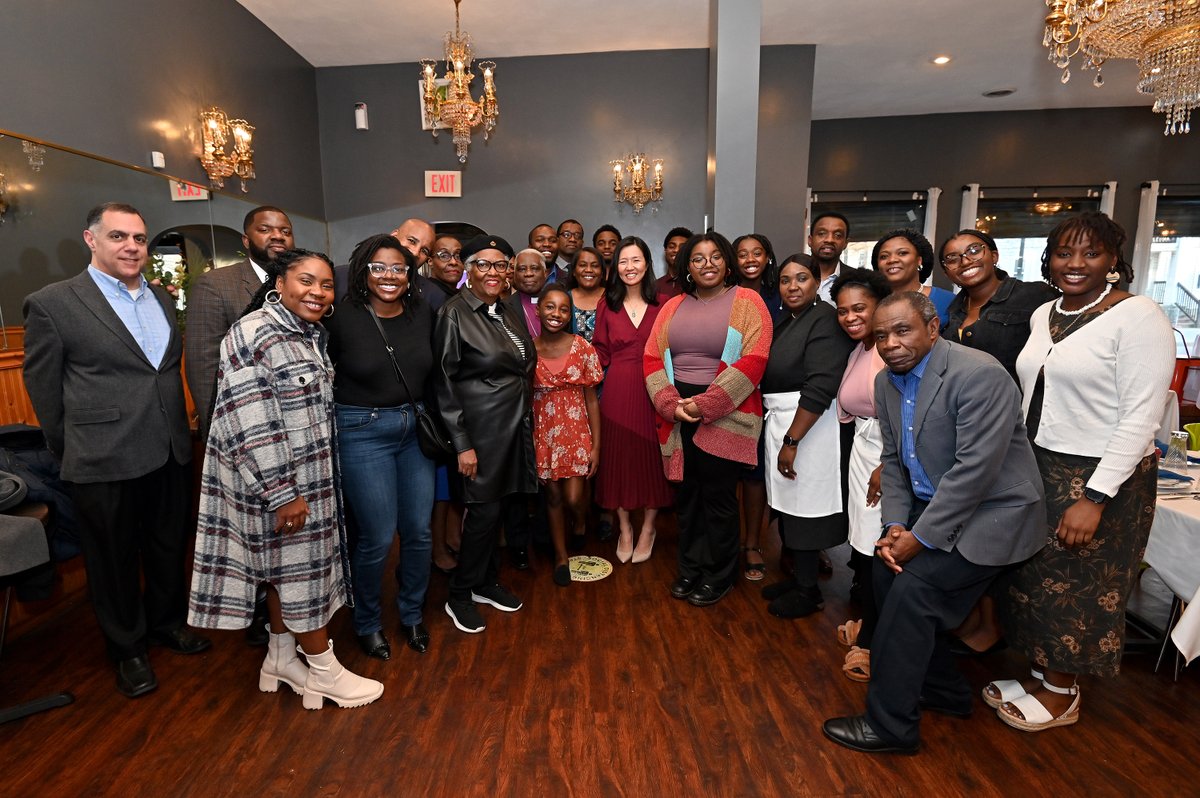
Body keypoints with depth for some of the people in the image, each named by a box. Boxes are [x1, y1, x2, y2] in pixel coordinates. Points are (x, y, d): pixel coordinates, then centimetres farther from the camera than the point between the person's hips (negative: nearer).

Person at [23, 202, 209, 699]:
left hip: (171, 454, 5)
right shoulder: (51, 304, -7)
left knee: (170, 548, 18)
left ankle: (166, 621, 41)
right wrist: (72, 452, 3)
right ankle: (128, 648, 32)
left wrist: (179, 432, 13)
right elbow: (45, 391, -2)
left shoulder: (163, 299, 9)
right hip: (104, 463, -4)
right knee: (113, 560, 13)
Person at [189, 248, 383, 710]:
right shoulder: (254, 334, -19)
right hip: (274, 482, -8)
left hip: (311, 477, 8)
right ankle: (323, 671, 22)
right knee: (300, 567, 5)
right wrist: (283, 493, -22)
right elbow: (250, 424, -23)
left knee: (287, 565, 18)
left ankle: (282, 658, 35)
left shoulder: (312, 334, 7)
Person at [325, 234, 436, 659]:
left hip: (415, 429, 4)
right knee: (377, 537, 1)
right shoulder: (343, 317, -10)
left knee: (419, 531, 10)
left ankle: (412, 613, 35)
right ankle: (367, 622, 28)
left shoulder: (422, 312, 1)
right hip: (363, 432, -4)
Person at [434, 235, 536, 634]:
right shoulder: (455, 313, -11)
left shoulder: (509, 313, 10)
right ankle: (460, 596, 18)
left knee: (496, 508, 14)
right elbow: (444, 383, -13)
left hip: (515, 425, 7)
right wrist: (462, 443, -15)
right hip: (481, 428, -6)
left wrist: (526, 419, 13)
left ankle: (486, 581, 33)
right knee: (484, 511, -2)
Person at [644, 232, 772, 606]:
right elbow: (652, 358, 6)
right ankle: (690, 569, 29)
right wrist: (671, 404, -9)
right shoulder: (673, 306, 12)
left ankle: (717, 577, 22)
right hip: (678, 416, 4)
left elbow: (753, 361, -12)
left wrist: (704, 404, -17)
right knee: (686, 494, 11)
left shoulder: (747, 302, -1)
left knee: (718, 497, 3)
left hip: (725, 416, -4)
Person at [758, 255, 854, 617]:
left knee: (804, 508, 1)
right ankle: (798, 577, 30)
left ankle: (808, 592, 18)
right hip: (780, 421, 8)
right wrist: (781, 436, 7)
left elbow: (820, 389, -21)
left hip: (808, 426, -8)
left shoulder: (824, 319, -13)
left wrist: (792, 441, -21)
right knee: (789, 505, 14)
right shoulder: (786, 322, 14)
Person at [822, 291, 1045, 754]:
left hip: (992, 511, -8)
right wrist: (894, 526, -7)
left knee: (913, 588, -16)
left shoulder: (979, 375, -23)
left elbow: (975, 468, -27)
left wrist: (920, 537, -22)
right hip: (933, 506, 8)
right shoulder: (886, 382, 2)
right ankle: (944, 691, 24)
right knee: (887, 572, 2)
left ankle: (890, 725, 0)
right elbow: (893, 460, 6)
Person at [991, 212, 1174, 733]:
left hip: (1099, 478, -6)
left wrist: (1095, 498, -20)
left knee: (1076, 588, 9)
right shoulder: (1043, 315, 7)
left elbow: (1141, 419, -17)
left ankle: (1059, 694, 29)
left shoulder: (1138, 317, -13)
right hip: (1037, 468, 6)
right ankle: (1038, 673, 33)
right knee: (1031, 577, 14)